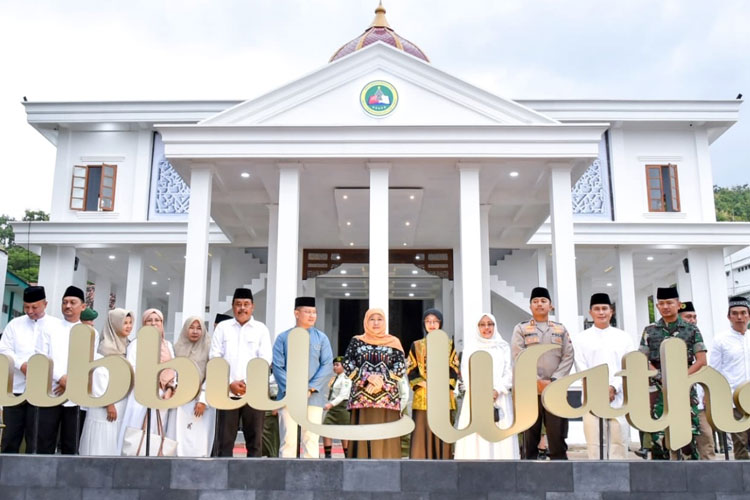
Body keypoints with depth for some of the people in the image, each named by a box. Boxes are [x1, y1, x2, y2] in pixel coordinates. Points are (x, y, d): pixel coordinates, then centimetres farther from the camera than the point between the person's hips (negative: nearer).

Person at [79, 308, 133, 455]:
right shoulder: (105, 347, -11)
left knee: (115, 446, 9)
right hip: (107, 402, -7)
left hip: (122, 403, 7)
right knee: (103, 445, -3)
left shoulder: (127, 346, 11)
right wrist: (108, 403, -15)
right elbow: (100, 375, -16)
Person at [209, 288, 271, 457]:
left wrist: (248, 384, -11)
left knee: (254, 437, 1)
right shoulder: (222, 327, 11)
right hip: (227, 391, 1)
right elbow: (215, 358, 4)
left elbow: (265, 360, 0)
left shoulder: (261, 329, 8)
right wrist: (230, 383, -6)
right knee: (225, 438, 2)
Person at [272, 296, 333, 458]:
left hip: (313, 397, 1)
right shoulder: (283, 338, 7)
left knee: (311, 439, 1)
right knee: (288, 439, -1)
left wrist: (310, 388, -10)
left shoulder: (321, 338, 9)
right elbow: (277, 366, 0)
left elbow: (327, 366, 1)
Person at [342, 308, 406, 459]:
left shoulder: (393, 342, 11)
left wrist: (382, 379, -13)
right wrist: (368, 377, -13)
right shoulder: (356, 341, 12)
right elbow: (347, 364, 1)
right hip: (362, 397, 0)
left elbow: (401, 367, 2)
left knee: (386, 439, -4)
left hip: (387, 397, 0)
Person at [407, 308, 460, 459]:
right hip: (422, 398, 0)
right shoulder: (416, 346, 11)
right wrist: (425, 385, -11)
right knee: (422, 434, -4)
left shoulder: (448, 345, 11)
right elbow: (411, 371, 5)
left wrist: (443, 387, -10)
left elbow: (454, 370, 5)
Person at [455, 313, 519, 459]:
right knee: (475, 439, -7)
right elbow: (467, 374, 1)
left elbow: (509, 373, 5)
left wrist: (497, 391, -11)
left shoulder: (504, 347, 13)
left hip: (500, 397, 1)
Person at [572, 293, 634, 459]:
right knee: (595, 444, -3)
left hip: (619, 398, 1)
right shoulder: (581, 338, 8)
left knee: (619, 442, 1)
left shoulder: (623, 337, 12)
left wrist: (614, 387, -10)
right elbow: (582, 369, 0)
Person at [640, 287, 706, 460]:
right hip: (658, 389, 1)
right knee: (658, 436, 0)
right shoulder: (650, 331, 10)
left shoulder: (691, 329, 7)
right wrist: (659, 374, -11)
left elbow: (701, 360, 1)